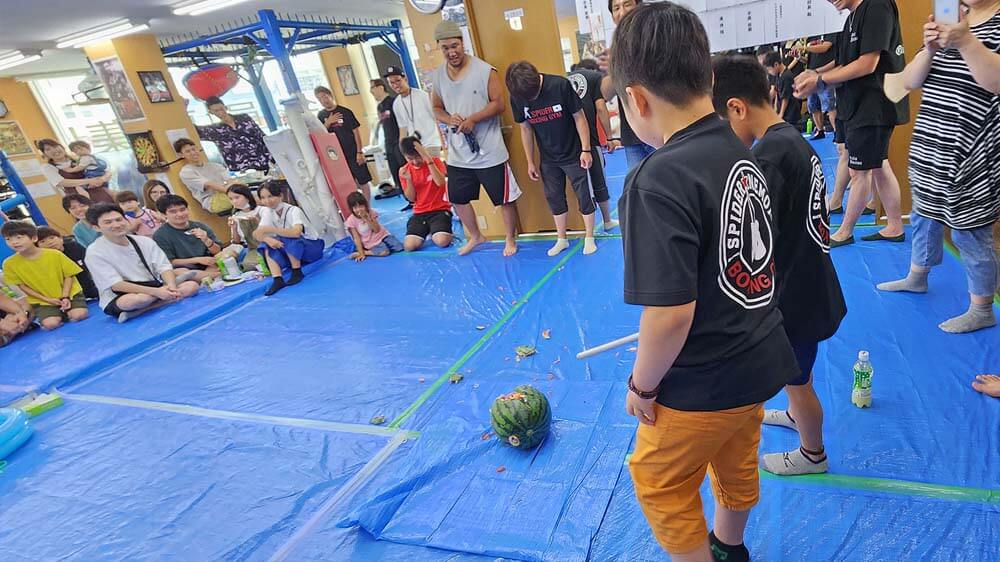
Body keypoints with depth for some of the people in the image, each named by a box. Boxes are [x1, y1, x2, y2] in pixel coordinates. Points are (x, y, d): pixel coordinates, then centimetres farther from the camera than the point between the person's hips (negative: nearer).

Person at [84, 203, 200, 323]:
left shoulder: (145, 241, 1)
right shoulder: (94, 252, -11)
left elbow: (164, 267, -4)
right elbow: (116, 285, -19)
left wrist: (171, 287, -27)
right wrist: (156, 291, -28)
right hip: (117, 299, -5)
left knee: (192, 285, -15)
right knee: (136, 300, -40)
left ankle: (138, 312, -21)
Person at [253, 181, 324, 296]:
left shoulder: (294, 210, -23)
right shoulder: (267, 212, -4)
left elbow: (296, 232, -41)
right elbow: (258, 233, -14)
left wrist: (270, 229, -44)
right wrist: (267, 239, -35)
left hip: (313, 247, -6)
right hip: (292, 252, 6)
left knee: (287, 239, -33)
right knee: (267, 246, -19)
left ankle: (297, 272, -18)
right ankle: (278, 279, -26)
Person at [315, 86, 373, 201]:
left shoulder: (345, 112, -6)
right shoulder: (321, 116, 7)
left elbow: (356, 131, -7)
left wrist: (359, 152, -12)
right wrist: (328, 123, -14)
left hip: (353, 153, -4)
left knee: (363, 182, 1)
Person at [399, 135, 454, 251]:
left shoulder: (435, 161, -4)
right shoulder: (405, 171, 3)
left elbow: (440, 182, -22)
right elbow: (411, 198, 2)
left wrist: (428, 158, -25)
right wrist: (408, 180, -16)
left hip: (440, 209, -3)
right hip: (419, 213, 3)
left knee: (442, 242, -30)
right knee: (409, 246, -19)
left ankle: (435, 231, 7)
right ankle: (425, 230, 12)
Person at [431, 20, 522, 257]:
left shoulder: (485, 70, -10)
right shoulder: (438, 75, 5)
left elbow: (498, 103, -10)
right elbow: (436, 108, 12)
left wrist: (473, 119, -22)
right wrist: (449, 119, -11)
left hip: (489, 152, -5)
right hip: (458, 153, 5)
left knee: (504, 198, 5)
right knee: (458, 199, 16)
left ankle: (510, 239, 27)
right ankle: (475, 236, 39)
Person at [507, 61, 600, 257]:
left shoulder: (560, 85, -21)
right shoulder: (516, 97, -11)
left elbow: (579, 117, -13)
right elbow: (526, 129, 1)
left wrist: (586, 149, -13)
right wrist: (530, 162, 5)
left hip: (573, 154, -3)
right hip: (548, 159, 4)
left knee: (584, 195, 4)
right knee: (554, 198, 12)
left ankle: (589, 238, 20)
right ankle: (561, 239, 27)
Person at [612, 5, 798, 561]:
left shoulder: (660, 179, -29)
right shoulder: (740, 151, -2)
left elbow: (670, 313, -30)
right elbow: (753, 255, 9)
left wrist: (642, 386, -13)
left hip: (705, 383, -8)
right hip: (760, 359, 9)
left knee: (660, 484, 17)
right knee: (737, 464, 30)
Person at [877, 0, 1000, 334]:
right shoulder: (949, 27, 12)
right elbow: (910, 81, 4)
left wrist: (966, 42, -28)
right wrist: (930, 49, -13)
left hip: (969, 154, -7)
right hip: (930, 148, 7)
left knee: (968, 232, 0)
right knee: (925, 217, 20)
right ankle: (916, 278, 39)